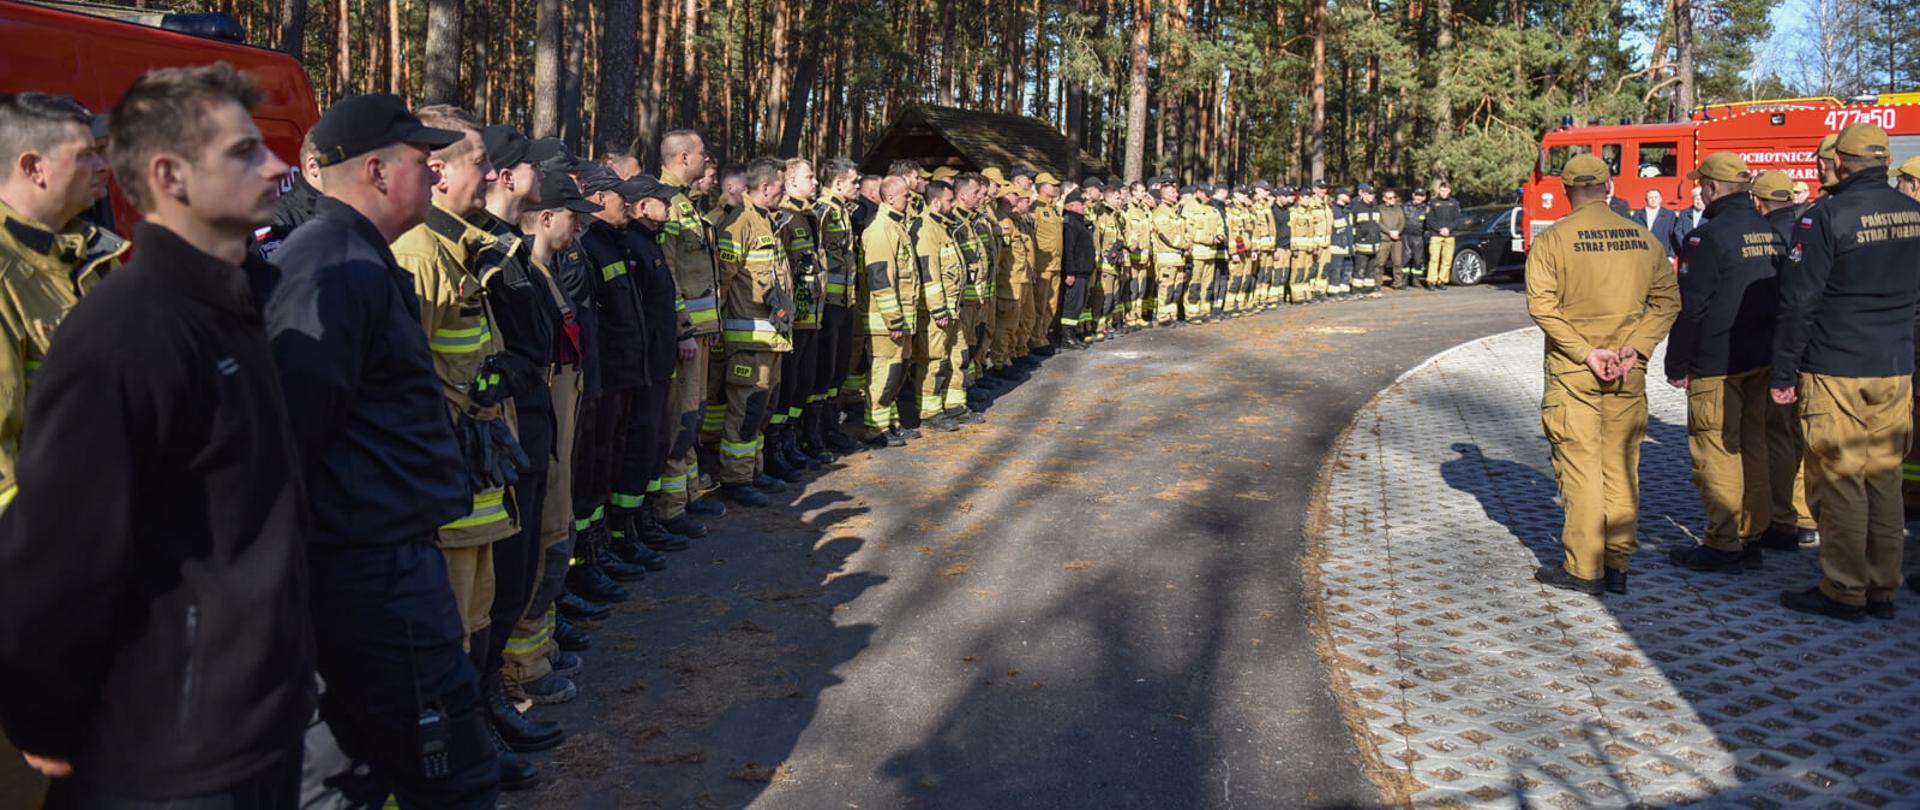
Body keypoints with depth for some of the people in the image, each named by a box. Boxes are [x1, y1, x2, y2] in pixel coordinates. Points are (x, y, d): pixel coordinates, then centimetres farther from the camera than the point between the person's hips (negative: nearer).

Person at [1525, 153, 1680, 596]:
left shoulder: (1553, 238, -6)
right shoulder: (1643, 237, 6)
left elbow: (1543, 305, -15)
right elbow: (1667, 298, 3)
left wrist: (1584, 350, -14)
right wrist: (1635, 346, -5)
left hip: (1573, 373, -4)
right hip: (1629, 373, 4)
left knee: (1580, 467, 2)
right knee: (1622, 467, 10)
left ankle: (1583, 568, 6)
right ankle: (1617, 566, 15)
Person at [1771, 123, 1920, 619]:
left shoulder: (1826, 217, -12)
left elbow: (1798, 301, -13)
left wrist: (1784, 373, -7)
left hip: (1835, 373, -6)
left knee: (1839, 482, 1)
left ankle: (1844, 592, 7)